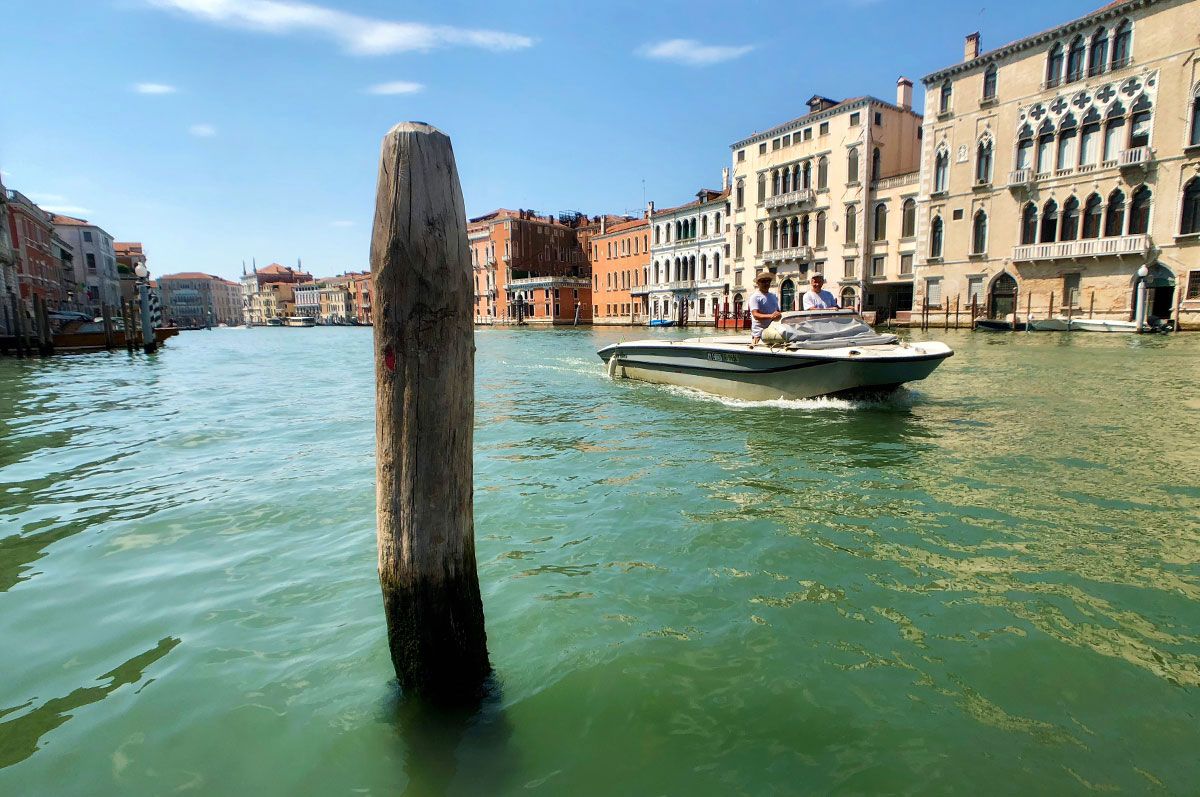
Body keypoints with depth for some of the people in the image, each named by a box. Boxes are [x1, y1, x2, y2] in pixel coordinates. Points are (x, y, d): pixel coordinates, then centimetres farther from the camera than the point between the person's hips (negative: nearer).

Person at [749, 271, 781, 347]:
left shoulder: (774, 297, 19)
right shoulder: (755, 297, -3)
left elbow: (778, 312, 23)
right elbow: (755, 315, -14)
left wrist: (779, 315, -3)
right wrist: (771, 316, -28)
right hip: (759, 333, -6)